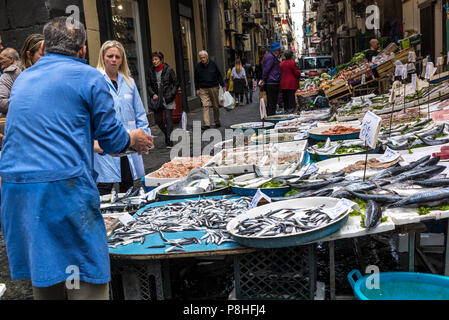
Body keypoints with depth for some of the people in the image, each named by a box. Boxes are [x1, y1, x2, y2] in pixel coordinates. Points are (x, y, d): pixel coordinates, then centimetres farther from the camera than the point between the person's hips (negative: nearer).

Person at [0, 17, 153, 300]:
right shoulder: (89, 76, 0)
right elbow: (112, 141, 0)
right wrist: (134, 140, 22)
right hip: (64, 189, -6)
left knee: (44, 279, 16)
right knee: (87, 281, 0)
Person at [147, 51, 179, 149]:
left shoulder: (169, 70, -4)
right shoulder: (151, 71, 6)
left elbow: (176, 84, 0)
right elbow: (149, 85, 14)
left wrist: (171, 95, -9)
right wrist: (153, 94, -2)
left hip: (167, 99, -4)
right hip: (157, 98, 4)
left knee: (168, 119, -7)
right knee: (158, 119, 4)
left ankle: (169, 141, 0)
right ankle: (167, 134, 28)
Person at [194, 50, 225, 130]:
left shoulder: (213, 64, 0)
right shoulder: (198, 66, 3)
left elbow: (219, 75, 6)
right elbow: (196, 79, 11)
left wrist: (223, 85, 3)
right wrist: (197, 89, 5)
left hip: (214, 87, 0)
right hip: (203, 89, 0)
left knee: (216, 106, 6)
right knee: (205, 106, -10)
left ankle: (217, 122, 21)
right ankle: (207, 124, -12)